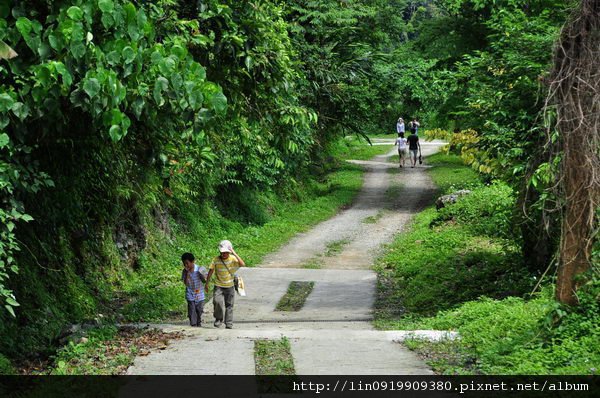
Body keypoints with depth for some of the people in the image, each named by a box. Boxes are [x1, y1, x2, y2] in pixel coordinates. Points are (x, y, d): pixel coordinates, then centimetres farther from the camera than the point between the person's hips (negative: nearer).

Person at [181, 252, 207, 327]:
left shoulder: (198, 269, -8)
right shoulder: (185, 271, -5)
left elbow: (204, 281, 0)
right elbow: (185, 283, -13)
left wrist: (203, 275, -22)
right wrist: (187, 273, -20)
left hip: (199, 294, 0)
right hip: (190, 295, 0)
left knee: (199, 310, 10)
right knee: (192, 310, -6)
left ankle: (198, 323, 29)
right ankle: (193, 324, 0)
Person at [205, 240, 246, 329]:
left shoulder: (232, 259, -12)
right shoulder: (216, 260, -11)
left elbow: (243, 264, -28)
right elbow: (211, 271, -1)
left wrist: (234, 253, -30)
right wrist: (207, 284, 3)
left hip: (230, 286, 1)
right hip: (218, 286, -1)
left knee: (229, 305, 6)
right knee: (217, 301, -21)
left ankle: (229, 324, 17)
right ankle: (219, 319, 0)